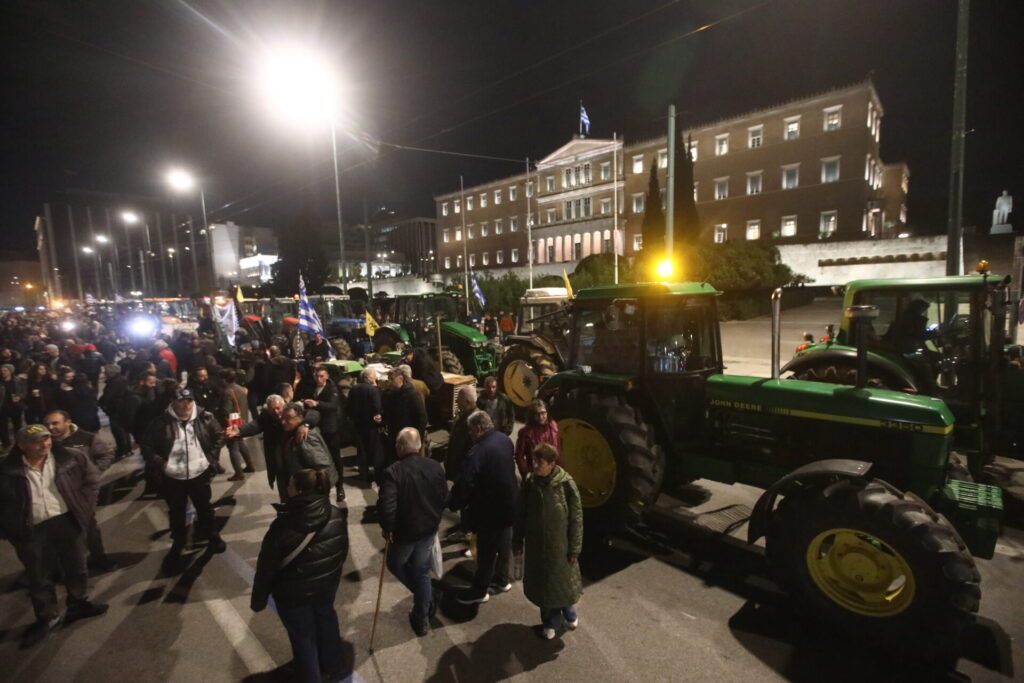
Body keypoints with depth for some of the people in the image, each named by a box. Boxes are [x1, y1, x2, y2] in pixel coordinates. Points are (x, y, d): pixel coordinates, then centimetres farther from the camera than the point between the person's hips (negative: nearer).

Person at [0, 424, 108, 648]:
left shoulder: (69, 458, -8)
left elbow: (92, 477, 4)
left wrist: (85, 506, -1)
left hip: (67, 521, 1)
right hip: (32, 530, -1)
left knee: (76, 567, 16)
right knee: (39, 577, 14)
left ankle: (79, 604, 38)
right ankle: (47, 617, 33)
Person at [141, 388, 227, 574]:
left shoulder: (205, 418, -10)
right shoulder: (162, 422, -13)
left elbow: (219, 437, 4)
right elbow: (146, 445, -2)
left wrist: (210, 457, -2)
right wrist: (160, 463, -11)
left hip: (199, 474, 1)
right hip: (173, 477, -1)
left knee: (205, 508, 18)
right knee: (176, 514, 14)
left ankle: (212, 536, 42)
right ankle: (177, 546, 35)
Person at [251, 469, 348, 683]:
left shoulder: (282, 527, -31)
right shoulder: (336, 516, -18)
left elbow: (266, 569, -18)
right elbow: (343, 550, -2)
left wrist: (258, 600, -1)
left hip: (293, 593, -4)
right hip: (327, 584, 4)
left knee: (302, 635, 19)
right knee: (326, 619, 29)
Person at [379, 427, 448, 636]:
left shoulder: (392, 472, -24)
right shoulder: (435, 467, -9)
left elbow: (387, 507, -28)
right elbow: (445, 498, -1)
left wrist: (387, 528, -10)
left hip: (405, 531, -4)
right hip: (429, 529, 4)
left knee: (396, 565, 25)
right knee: (422, 572, 20)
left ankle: (427, 598, 29)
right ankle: (422, 620, 33)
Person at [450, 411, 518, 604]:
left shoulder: (478, 452, -27)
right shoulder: (506, 440, -1)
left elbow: (465, 483, -24)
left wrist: (454, 504, -8)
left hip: (490, 508, -8)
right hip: (508, 502, 8)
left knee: (486, 551, 8)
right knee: (504, 544, 21)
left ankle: (479, 590, 24)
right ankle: (501, 581, 38)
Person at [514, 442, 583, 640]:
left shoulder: (566, 484, -22)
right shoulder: (529, 482, -12)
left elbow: (576, 518, -13)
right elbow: (520, 513, 0)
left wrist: (575, 549, -8)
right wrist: (518, 540, 5)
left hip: (559, 544, -2)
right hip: (536, 543, 3)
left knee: (563, 580, 19)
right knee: (541, 582, 17)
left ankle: (569, 613, 50)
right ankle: (550, 621, 42)